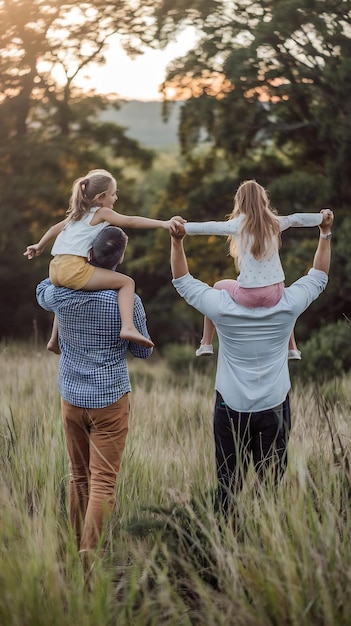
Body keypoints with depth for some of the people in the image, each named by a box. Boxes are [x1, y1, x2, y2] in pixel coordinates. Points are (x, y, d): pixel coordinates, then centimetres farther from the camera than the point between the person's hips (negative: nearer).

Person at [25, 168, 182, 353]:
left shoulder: (78, 213, 24)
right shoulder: (101, 212, 1)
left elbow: (55, 228, 34)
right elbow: (130, 221, -9)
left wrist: (39, 246, 49)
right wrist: (162, 223, -15)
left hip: (55, 269, 9)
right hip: (74, 269, -9)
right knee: (126, 282, -8)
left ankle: (54, 340, 43)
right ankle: (128, 327, -27)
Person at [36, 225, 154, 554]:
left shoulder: (61, 293, -5)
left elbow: (42, 291, 22)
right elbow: (143, 351, 1)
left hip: (71, 398, 4)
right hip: (110, 400, -4)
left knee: (78, 477, 15)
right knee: (103, 481, -4)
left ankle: (77, 548, 22)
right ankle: (89, 553, -13)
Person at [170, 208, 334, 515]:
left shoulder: (222, 305, -12)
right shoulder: (288, 305, -9)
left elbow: (183, 281, 4)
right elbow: (319, 277, 10)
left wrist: (177, 240, 1)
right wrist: (326, 232, 14)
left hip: (231, 408, -1)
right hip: (274, 409, 1)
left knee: (230, 482, 8)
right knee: (272, 480, 5)